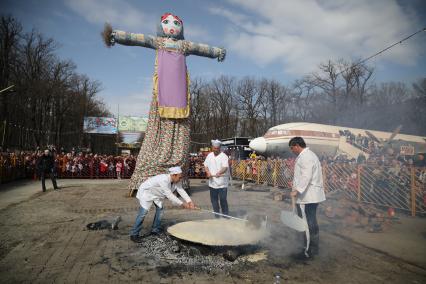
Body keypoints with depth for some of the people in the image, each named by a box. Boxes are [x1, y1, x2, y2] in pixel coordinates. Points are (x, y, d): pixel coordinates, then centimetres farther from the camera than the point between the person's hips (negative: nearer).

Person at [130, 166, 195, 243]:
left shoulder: (176, 181, -12)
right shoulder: (163, 180, -38)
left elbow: (181, 191, -13)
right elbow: (169, 195, -36)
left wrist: (190, 202, -25)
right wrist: (182, 204, -30)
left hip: (155, 193, 9)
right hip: (146, 191, -9)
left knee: (160, 209, 4)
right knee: (144, 211, -16)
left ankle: (155, 230, 20)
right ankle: (134, 234, -8)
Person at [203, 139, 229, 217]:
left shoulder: (223, 156, -11)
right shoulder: (209, 155, 8)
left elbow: (225, 168, -24)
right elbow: (206, 165, 17)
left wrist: (219, 173, -43)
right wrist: (208, 172, -3)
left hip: (222, 183, -6)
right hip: (212, 182, 6)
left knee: (223, 199, -5)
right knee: (214, 199, 12)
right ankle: (217, 215, 27)